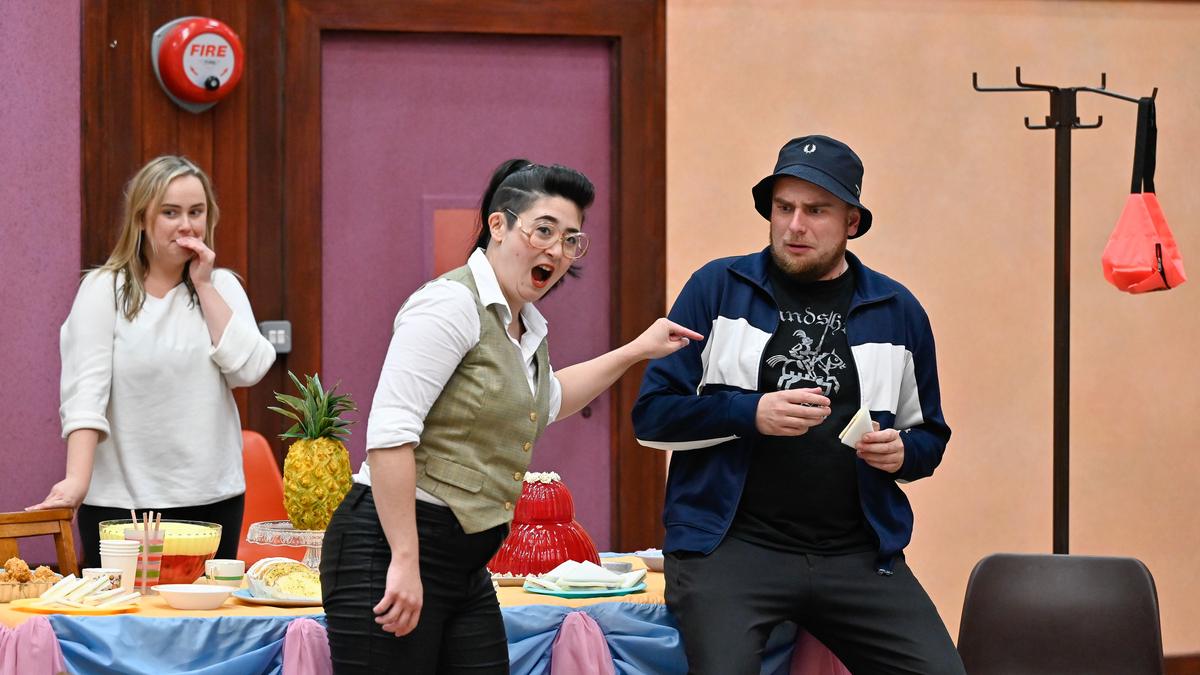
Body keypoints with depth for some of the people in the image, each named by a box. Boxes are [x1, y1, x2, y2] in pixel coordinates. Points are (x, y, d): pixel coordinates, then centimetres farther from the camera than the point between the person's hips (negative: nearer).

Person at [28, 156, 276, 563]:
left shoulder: (222, 287, 10)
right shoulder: (105, 290, -1)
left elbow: (248, 369, -5)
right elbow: (85, 389, -11)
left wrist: (204, 285, -5)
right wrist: (77, 480, -24)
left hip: (213, 499, 3)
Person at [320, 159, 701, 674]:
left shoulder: (523, 326, 17)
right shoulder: (452, 304, -12)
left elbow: (546, 400, 41)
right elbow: (389, 432, -21)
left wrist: (635, 351, 38)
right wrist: (404, 562, -24)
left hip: (465, 569, 9)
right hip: (391, 550, -9)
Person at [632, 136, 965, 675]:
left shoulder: (897, 312, 13)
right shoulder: (717, 288, 5)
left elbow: (929, 436, 22)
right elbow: (652, 416, 1)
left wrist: (901, 452, -1)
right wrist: (752, 414, -13)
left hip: (857, 555, 3)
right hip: (731, 544, -3)